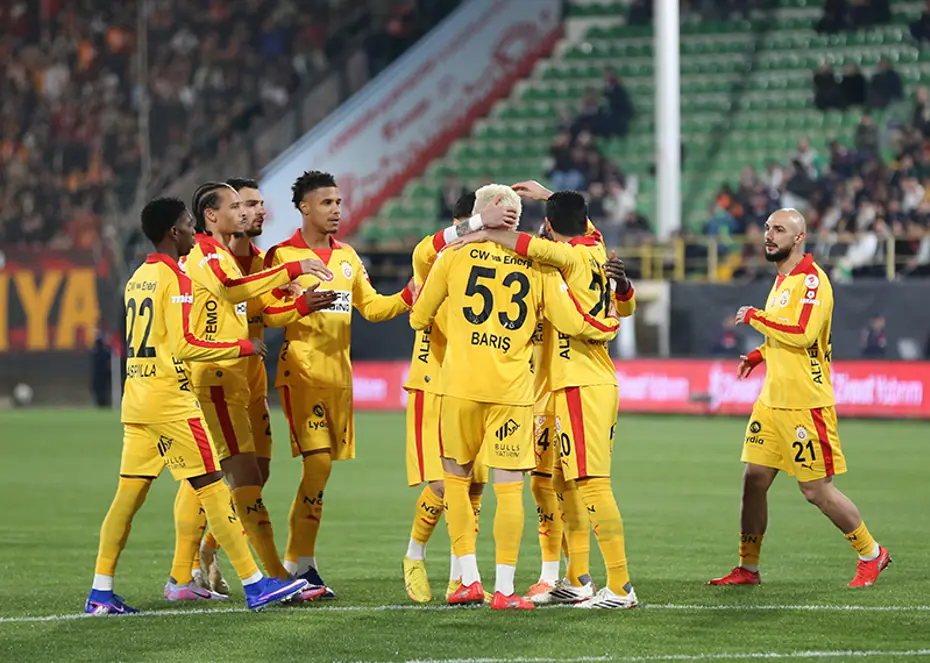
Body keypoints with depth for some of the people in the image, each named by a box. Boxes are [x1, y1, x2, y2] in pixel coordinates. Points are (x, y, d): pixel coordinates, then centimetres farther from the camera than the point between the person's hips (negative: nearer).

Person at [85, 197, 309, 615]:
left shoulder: (137, 279, 14)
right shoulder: (175, 278, -12)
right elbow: (185, 346, -18)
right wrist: (243, 347, -9)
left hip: (136, 399, 8)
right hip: (171, 403, -8)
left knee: (129, 494, 8)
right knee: (212, 489, -5)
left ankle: (101, 593, 6)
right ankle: (255, 586, -4)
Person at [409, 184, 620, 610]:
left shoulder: (454, 254, 3)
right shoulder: (538, 263, 3)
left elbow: (419, 318, 10)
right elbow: (570, 323, 0)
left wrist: (424, 321, 33)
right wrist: (609, 330, 19)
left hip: (460, 382, 0)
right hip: (512, 388, 0)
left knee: (456, 476, 14)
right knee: (509, 487, 1)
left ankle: (469, 579, 10)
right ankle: (504, 589, 1)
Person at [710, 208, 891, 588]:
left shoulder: (812, 280, -15)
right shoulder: (782, 279, 15)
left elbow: (802, 335, -26)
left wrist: (755, 318, -16)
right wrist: (759, 354, 17)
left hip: (805, 404, -9)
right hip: (772, 400, 9)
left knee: (816, 491, -3)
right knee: (754, 479, 6)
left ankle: (871, 554, 14)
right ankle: (748, 568, 14)